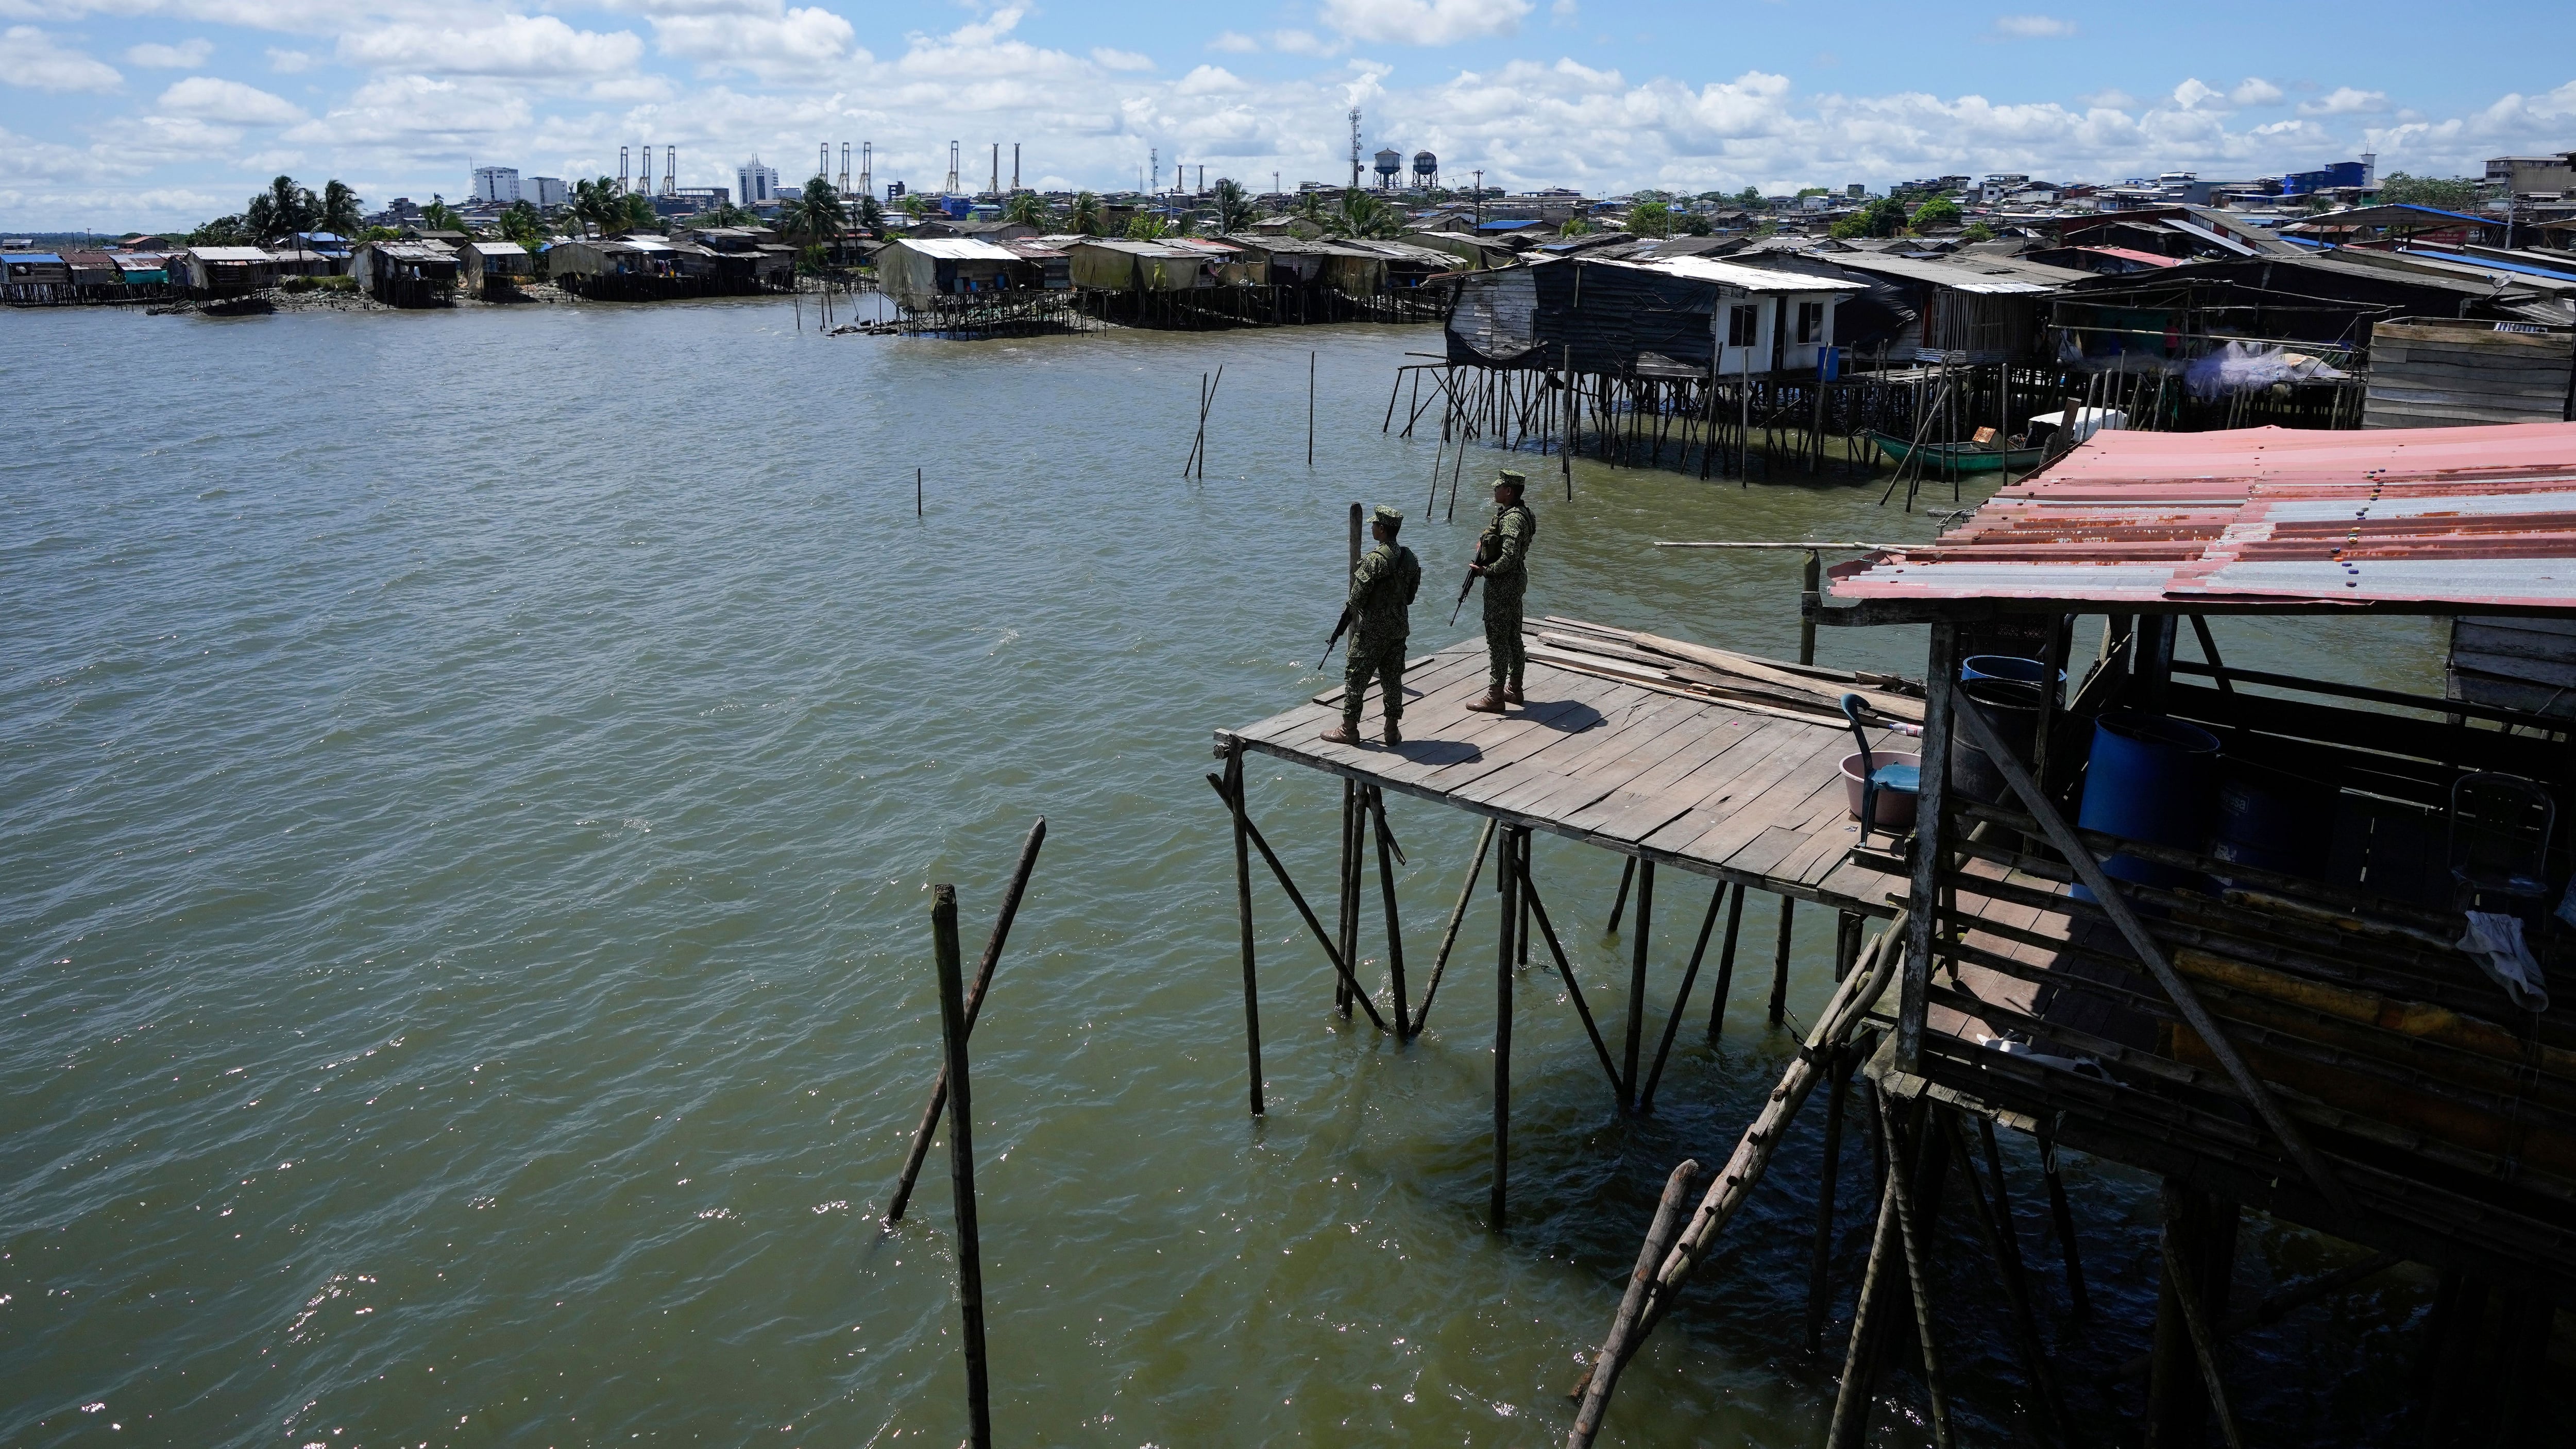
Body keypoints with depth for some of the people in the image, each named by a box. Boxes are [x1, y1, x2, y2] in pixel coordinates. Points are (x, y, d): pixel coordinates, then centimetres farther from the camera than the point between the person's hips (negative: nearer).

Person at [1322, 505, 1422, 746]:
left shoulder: (1375, 559, -20)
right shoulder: (1409, 557, 3)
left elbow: (1358, 596, -17)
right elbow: (1412, 593, 11)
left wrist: (1352, 607, 4)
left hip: (1373, 629, -7)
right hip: (1400, 627, 7)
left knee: (1356, 676, 3)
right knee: (1393, 678, 13)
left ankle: (1349, 729, 9)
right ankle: (1393, 730, 17)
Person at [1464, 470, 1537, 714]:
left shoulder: (1512, 519, -21)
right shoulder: (1519, 513, 12)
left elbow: (1509, 558, -29)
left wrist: (1485, 571, -18)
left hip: (1503, 584, -11)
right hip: (1515, 583, 11)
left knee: (1497, 638, -5)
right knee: (1512, 636, 17)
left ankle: (1496, 696, -1)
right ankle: (1514, 689, 27)